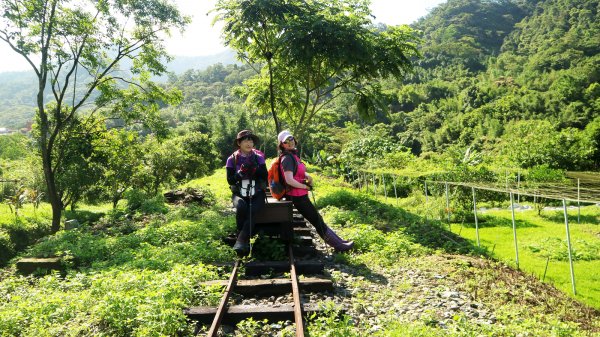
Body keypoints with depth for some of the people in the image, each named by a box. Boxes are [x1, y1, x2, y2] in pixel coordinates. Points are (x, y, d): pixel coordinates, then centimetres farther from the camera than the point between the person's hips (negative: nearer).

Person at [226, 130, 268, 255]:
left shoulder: (258, 157, 2)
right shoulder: (232, 159, 1)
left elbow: (265, 176, -3)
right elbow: (230, 180, -3)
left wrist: (255, 170, -22)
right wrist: (240, 173, -20)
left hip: (257, 194, 0)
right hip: (239, 194, 0)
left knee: (252, 211, -31)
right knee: (241, 207, -33)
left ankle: (241, 241, -26)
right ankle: (244, 240, -18)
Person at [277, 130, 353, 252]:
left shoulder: (293, 155, 9)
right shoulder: (287, 158, -18)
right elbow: (289, 180, -28)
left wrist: (307, 176, 0)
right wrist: (305, 186, -13)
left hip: (300, 195, 9)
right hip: (297, 196, -9)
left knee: (318, 218, 17)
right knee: (317, 220, 3)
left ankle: (338, 241, 28)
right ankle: (337, 245, 16)